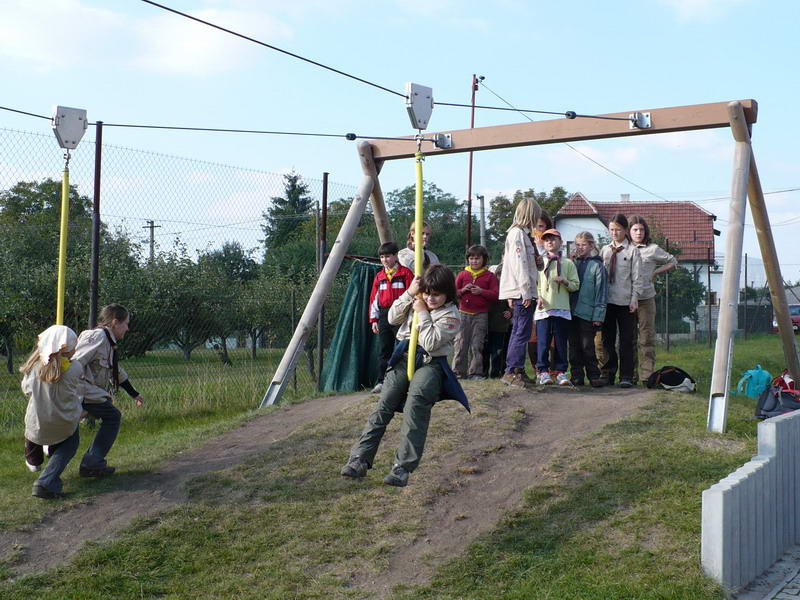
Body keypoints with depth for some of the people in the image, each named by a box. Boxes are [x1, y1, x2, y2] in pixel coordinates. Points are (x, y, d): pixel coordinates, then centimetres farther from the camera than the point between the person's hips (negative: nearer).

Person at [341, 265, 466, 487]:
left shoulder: (451, 316, -7)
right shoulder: (418, 301, 11)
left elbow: (431, 344, -16)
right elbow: (393, 318, 7)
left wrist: (422, 314, -12)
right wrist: (409, 294, -4)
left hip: (430, 363, -5)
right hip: (405, 358, 5)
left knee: (416, 400, -30)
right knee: (384, 404, -13)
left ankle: (403, 467, -31)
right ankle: (360, 458, -16)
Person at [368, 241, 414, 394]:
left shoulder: (405, 273, -1)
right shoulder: (379, 276, 13)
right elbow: (374, 298, 14)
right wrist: (374, 320, 9)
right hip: (384, 316, 5)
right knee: (385, 350, 7)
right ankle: (381, 382, 10)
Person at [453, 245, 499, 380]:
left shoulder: (489, 276, 4)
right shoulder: (463, 274, 10)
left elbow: (495, 294, -2)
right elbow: (454, 292, 10)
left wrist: (481, 291, -15)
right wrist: (463, 290, -9)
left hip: (481, 314, -2)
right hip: (464, 313, 2)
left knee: (477, 345, -1)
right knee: (461, 343, 1)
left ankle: (475, 372, 3)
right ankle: (458, 371, 6)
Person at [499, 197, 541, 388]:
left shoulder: (520, 233, 20)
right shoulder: (518, 233, -11)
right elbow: (519, 264, -18)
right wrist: (526, 292, -18)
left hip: (519, 293, 10)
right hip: (522, 292, -10)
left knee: (518, 332, 12)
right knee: (522, 333, -9)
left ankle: (517, 371, 17)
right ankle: (511, 371, -7)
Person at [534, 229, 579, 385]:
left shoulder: (568, 263, 11)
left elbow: (576, 285, 9)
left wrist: (565, 281, -9)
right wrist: (537, 296, -8)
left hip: (562, 309, 1)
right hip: (543, 308, -1)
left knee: (561, 342, 3)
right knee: (543, 341, -3)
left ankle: (561, 371, 9)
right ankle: (543, 371, 3)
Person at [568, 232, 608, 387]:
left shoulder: (597, 265, -2)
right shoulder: (573, 263, 13)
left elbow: (601, 291, -6)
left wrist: (598, 315, -11)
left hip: (588, 314, -5)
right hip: (572, 311, 5)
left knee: (587, 346, -4)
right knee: (574, 346, 7)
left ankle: (594, 376, 4)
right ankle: (576, 376, 14)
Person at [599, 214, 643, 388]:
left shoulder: (632, 251, 0)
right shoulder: (605, 250, 11)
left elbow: (636, 277, -3)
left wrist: (634, 298, -9)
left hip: (625, 301, -4)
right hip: (607, 300, 4)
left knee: (626, 340, -1)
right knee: (607, 339, 8)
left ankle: (626, 376, 2)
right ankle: (608, 374, 16)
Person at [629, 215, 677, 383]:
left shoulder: (652, 249, 3)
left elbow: (673, 262, 13)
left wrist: (655, 272, 4)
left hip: (646, 298, -3)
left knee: (647, 338, -3)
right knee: (629, 338, 7)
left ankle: (647, 375, -1)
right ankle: (630, 374, 14)